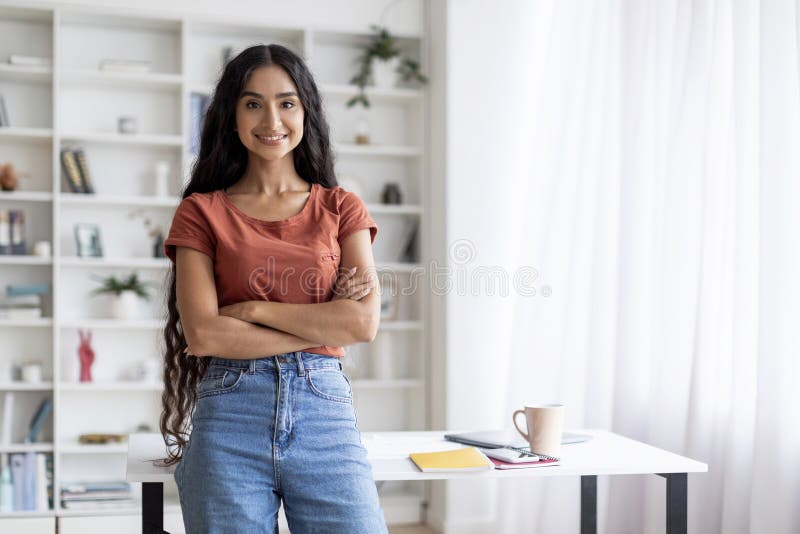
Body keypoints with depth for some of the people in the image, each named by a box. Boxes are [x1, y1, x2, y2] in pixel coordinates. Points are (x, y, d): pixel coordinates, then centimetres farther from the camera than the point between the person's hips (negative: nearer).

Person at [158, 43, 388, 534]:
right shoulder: (202, 212, 7)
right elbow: (203, 333, -6)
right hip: (229, 416, 0)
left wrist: (251, 310, -6)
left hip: (325, 410, 1)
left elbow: (365, 322, -4)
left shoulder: (342, 208, 10)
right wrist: (326, 324, -7)